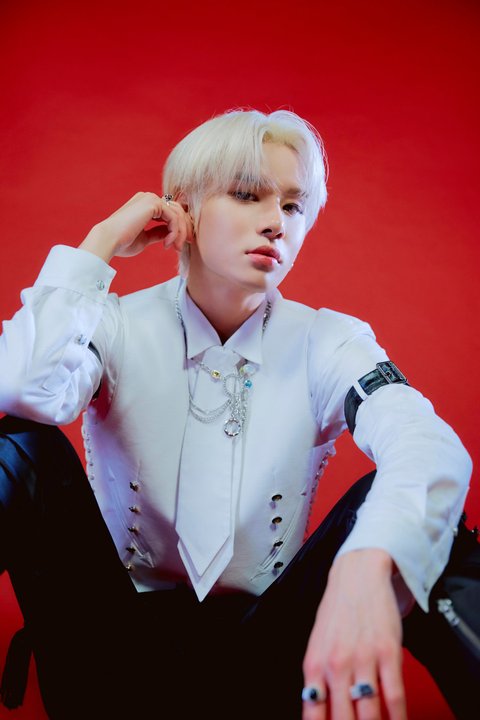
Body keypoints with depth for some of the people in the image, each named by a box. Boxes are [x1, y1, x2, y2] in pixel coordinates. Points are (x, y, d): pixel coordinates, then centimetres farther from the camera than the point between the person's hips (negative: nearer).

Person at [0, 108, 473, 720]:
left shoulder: (326, 342, -4)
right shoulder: (118, 326, -3)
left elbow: (432, 446, -26)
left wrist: (366, 565, -47)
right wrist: (100, 245, -14)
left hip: (261, 649, 0)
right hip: (123, 645, 1)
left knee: (403, 501, -23)